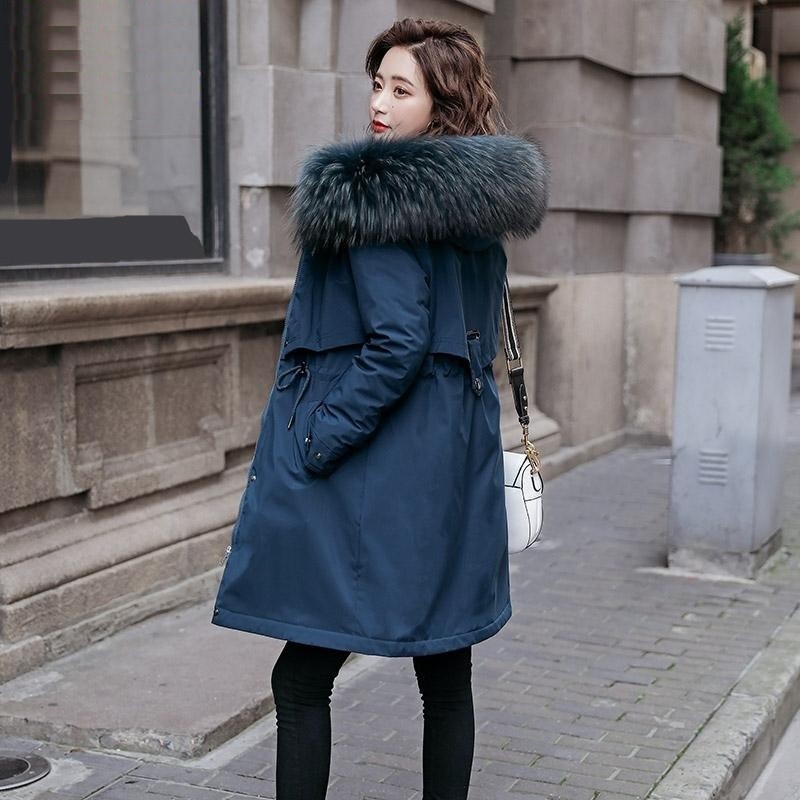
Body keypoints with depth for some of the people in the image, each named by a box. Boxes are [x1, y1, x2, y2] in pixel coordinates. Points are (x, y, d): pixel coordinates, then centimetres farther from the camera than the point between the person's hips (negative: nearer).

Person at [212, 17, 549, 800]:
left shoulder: (372, 192, -14)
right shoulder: (481, 198, 12)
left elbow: (397, 342, -21)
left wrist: (316, 441, -14)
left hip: (374, 476, -8)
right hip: (456, 465, 9)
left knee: (302, 678, 2)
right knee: (445, 677, 14)